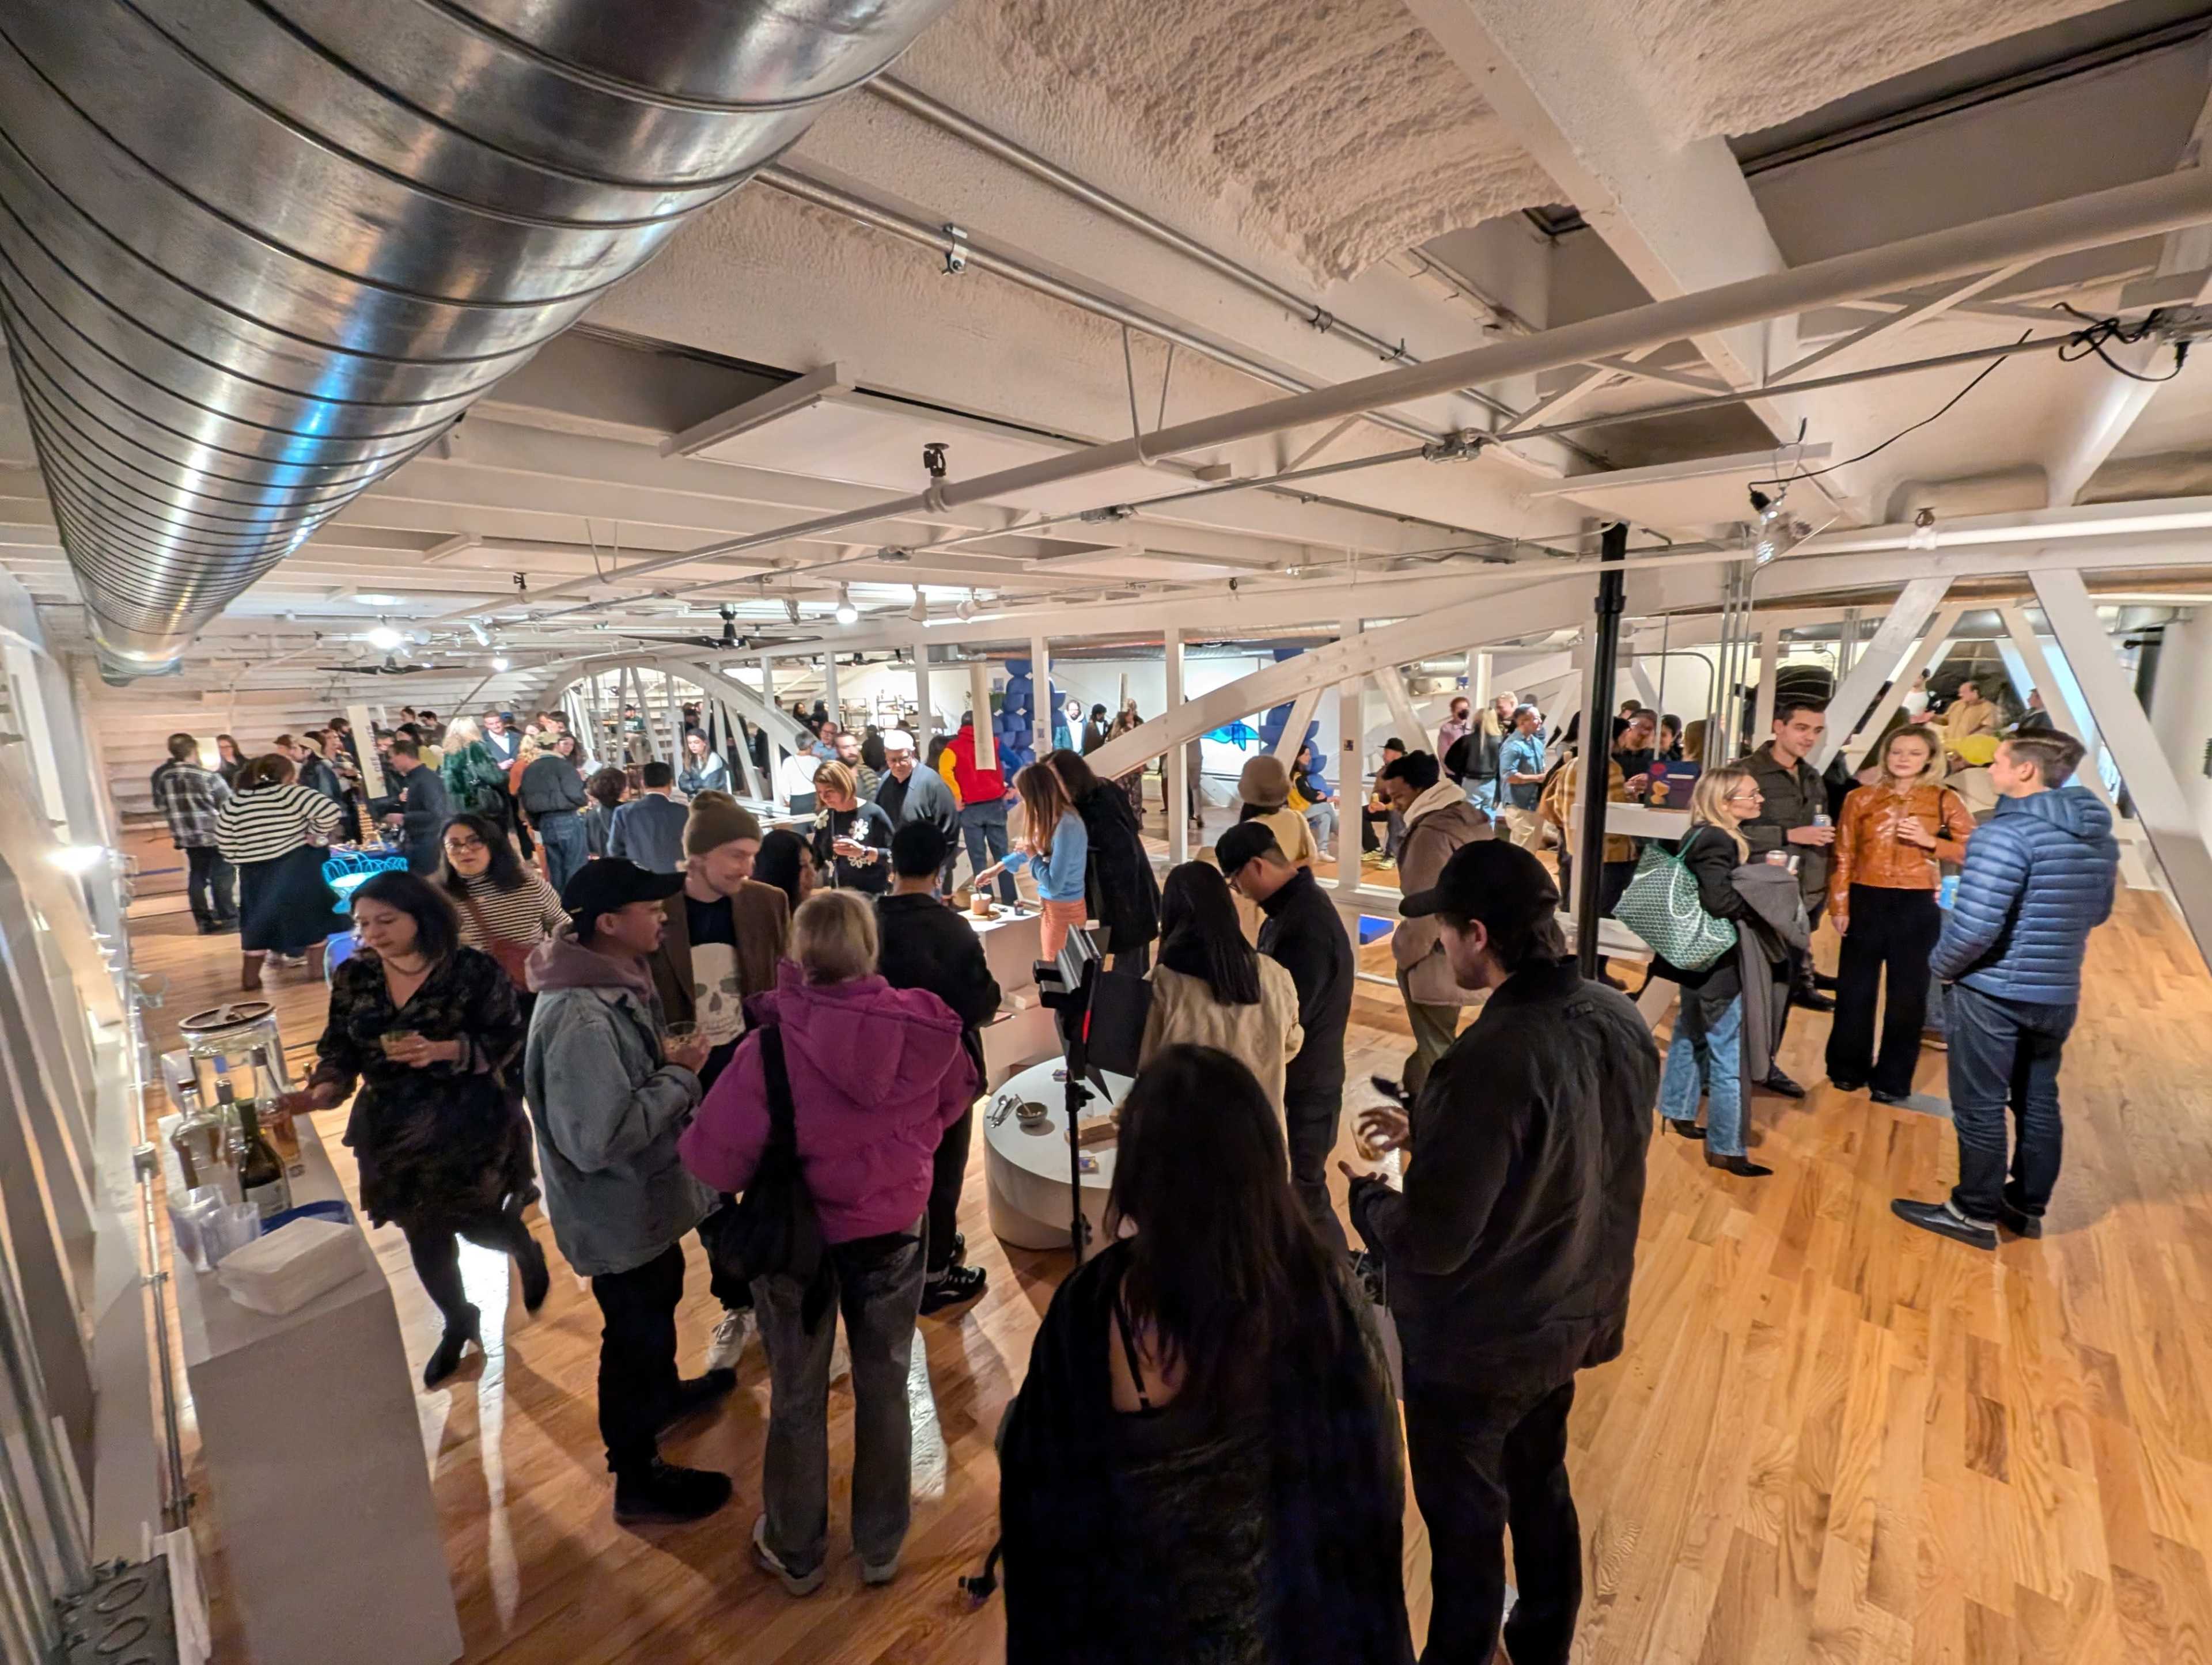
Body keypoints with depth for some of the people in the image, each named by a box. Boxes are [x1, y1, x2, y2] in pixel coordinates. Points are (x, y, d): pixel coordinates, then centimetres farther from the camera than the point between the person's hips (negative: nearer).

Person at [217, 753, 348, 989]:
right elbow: (330, 811, -22)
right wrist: (318, 836, -9)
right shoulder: (290, 794, -9)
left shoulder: (236, 801, 6)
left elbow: (223, 839, 9)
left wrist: (241, 861, 18)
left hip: (255, 871, 5)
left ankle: (250, 976, 19)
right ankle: (317, 967, 12)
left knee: (259, 920, 16)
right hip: (295, 868, -5)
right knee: (311, 915, 9)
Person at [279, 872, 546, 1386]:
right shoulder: (353, 977, -1)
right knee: (423, 1234, 13)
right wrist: (322, 1091, -15)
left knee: (477, 1222, 5)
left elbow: (509, 1039, -14)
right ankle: (458, 1324, 39)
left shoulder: (472, 970, -16)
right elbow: (340, 1048, 3)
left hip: (469, 1122, -4)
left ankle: (528, 1253, 42)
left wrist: (442, 1050, -27)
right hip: (393, 1128, 4)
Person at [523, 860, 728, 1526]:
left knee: (658, 1303, 31)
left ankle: (663, 1391, 58)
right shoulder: (581, 1019, -35)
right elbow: (599, 1137, -35)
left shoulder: (607, 978, -4)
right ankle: (639, 1478, 35)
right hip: (620, 1210, -9)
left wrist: (666, 1060, -3)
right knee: (634, 1331, 12)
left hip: (643, 1196, 9)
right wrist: (679, 1076, -26)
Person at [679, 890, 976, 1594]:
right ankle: (880, 1546, 42)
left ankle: (796, 1553, 44)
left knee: (797, 1396, 22)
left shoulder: (771, 1044, -27)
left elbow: (715, 1155, -19)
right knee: (884, 1385, 23)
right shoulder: (926, 1027, -18)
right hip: (895, 1227, 2)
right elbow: (953, 1102, 1)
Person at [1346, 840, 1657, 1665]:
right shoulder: (1619, 1018, -9)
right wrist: (1431, 1135, 5)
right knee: (1542, 1486, 30)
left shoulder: (1490, 1059, -35)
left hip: (1478, 1346, -7)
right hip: (1573, 1316, 8)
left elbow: (1430, 1243, -28)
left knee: (1466, 1524, 18)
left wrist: (1364, 1194, -9)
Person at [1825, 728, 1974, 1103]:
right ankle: (1848, 1069, 23)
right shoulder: (1861, 799, 2)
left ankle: (1892, 1079, 20)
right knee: (1855, 989, 8)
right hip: (1866, 902, 0)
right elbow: (1843, 856, 1)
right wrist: (1839, 906, -4)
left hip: (1918, 906, 0)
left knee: (1908, 995, 7)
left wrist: (1930, 842, -18)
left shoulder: (1946, 801, 1)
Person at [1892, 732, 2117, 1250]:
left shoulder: (2006, 833, -22)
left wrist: (1943, 966, -9)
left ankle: (1977, 1214, 17)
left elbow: (1974, 927, -26)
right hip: (2059, 993, 8)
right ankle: (2028, 1206, 32)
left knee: (1980, 1107, 5)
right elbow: (2098, 913, 19)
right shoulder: (2100, 835, 6)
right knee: (2039, 1102, 19)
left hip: (1993, 992, -8)